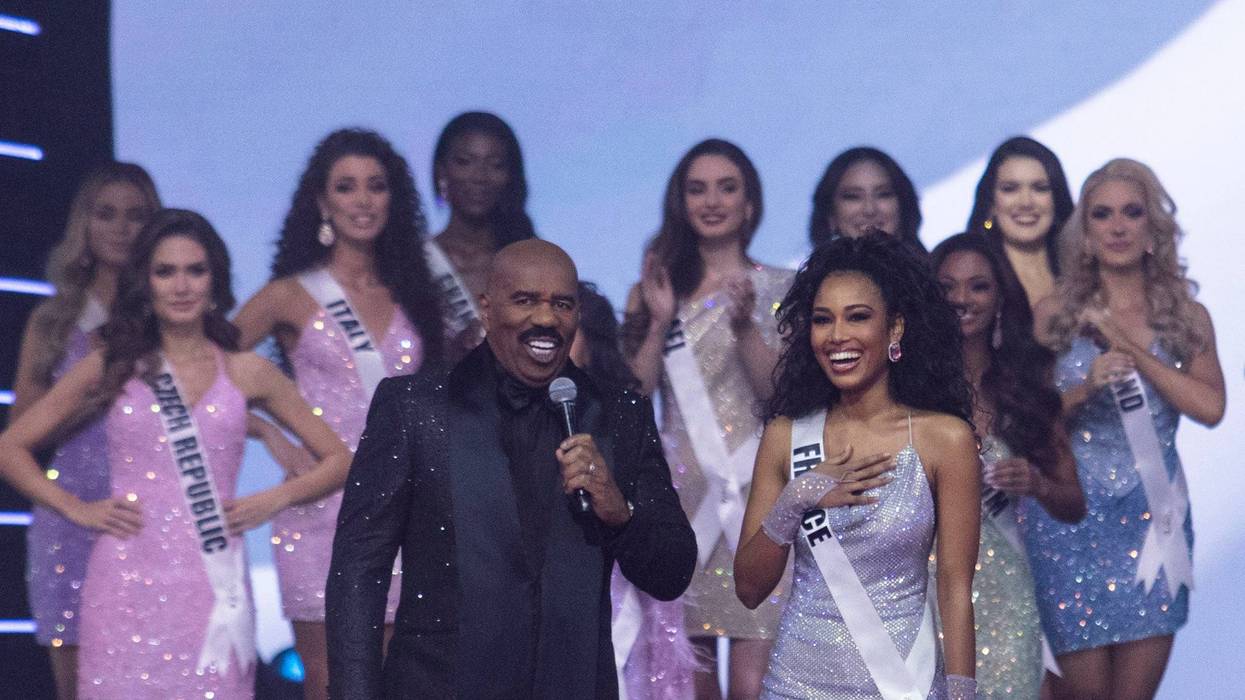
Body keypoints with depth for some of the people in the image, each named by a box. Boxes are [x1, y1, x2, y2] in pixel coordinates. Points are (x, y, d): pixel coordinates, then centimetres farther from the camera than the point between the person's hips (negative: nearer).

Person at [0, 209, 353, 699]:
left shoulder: (246, 373, 9)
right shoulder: (111, 368, 7)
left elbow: (338, 460, 14)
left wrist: (274, 500, -1)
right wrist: (76, 509, 1)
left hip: (213, 587, 1)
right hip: (128, 585, -1)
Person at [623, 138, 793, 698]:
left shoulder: (780, 289, 6)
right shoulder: (658, 287, 13)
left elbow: (782, 394, -5)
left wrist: (744, 326, -19)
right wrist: (659, 322, -7)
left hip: (758, 498, -2)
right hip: (678, 498, 2)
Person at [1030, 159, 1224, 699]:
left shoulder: (1186, 316, 5)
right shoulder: (1055, 312, 0)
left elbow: (1210, 407, -9)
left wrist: (1132, 348, -12)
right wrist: (1085, 390, -17)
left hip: (1153, 514, 2)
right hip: (1070, 514, -2)